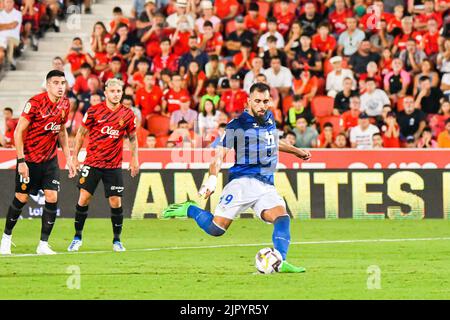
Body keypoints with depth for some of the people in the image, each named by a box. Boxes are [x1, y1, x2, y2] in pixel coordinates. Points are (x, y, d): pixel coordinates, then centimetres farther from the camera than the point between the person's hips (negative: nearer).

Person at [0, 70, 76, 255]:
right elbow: (18, 132, -17)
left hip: (50, 160, 5)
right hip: (29, 159, -5)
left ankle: (43, 245, 0)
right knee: (21, 198, 2)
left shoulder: (65, 104, 0)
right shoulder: (35, 103, -19)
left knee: (52, 198, -7)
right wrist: (21, 161, -20)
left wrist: (68, 158, 12)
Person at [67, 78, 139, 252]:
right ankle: (77, 238, 8)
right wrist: (75, 157, 4)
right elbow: (81, 133, 5)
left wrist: (134, 160, 6)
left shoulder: (128, 114, 1)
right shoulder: (94, 111, -4)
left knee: (116, 202, -2)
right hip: (92, 162, -1)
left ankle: (117, 241, 12)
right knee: (84, 198, -6)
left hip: (114, 165, 1)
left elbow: (133, 138, 13)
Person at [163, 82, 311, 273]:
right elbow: (220, 155, -4)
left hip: (266, 186, 5)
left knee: (282, 218, -23)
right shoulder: (237, 125, -1)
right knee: (216, 229, -12)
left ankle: (280, 263, -29)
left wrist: (296, 151, 51)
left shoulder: (269, 119, 18)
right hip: (243, 182, -5)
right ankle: (190, 210, 16)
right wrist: (212, 179, -19)